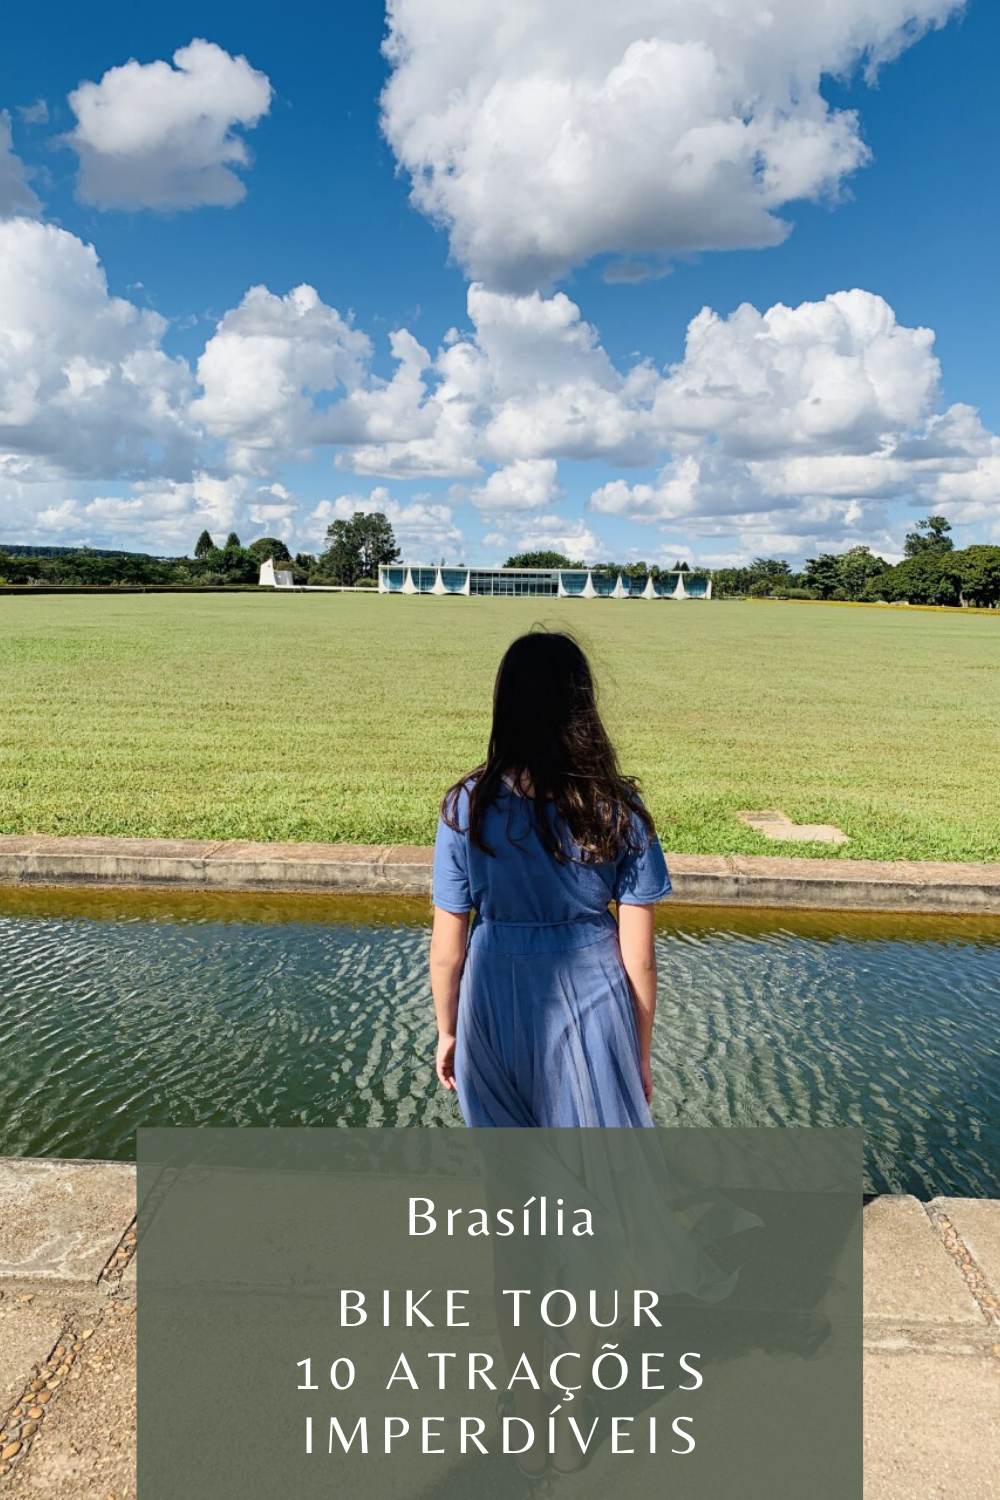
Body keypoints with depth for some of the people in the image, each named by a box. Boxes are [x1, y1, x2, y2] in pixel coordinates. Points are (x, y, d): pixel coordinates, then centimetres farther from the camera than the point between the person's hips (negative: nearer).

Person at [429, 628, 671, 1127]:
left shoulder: (468, 806, -13)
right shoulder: (619, 809, -11)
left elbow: (446, 951, -6)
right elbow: (639, 957, -7)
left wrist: (447, 1031, 10)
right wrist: (642, 1053, 7)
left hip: (496, 1010, 0)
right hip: (592, 1011, 0)